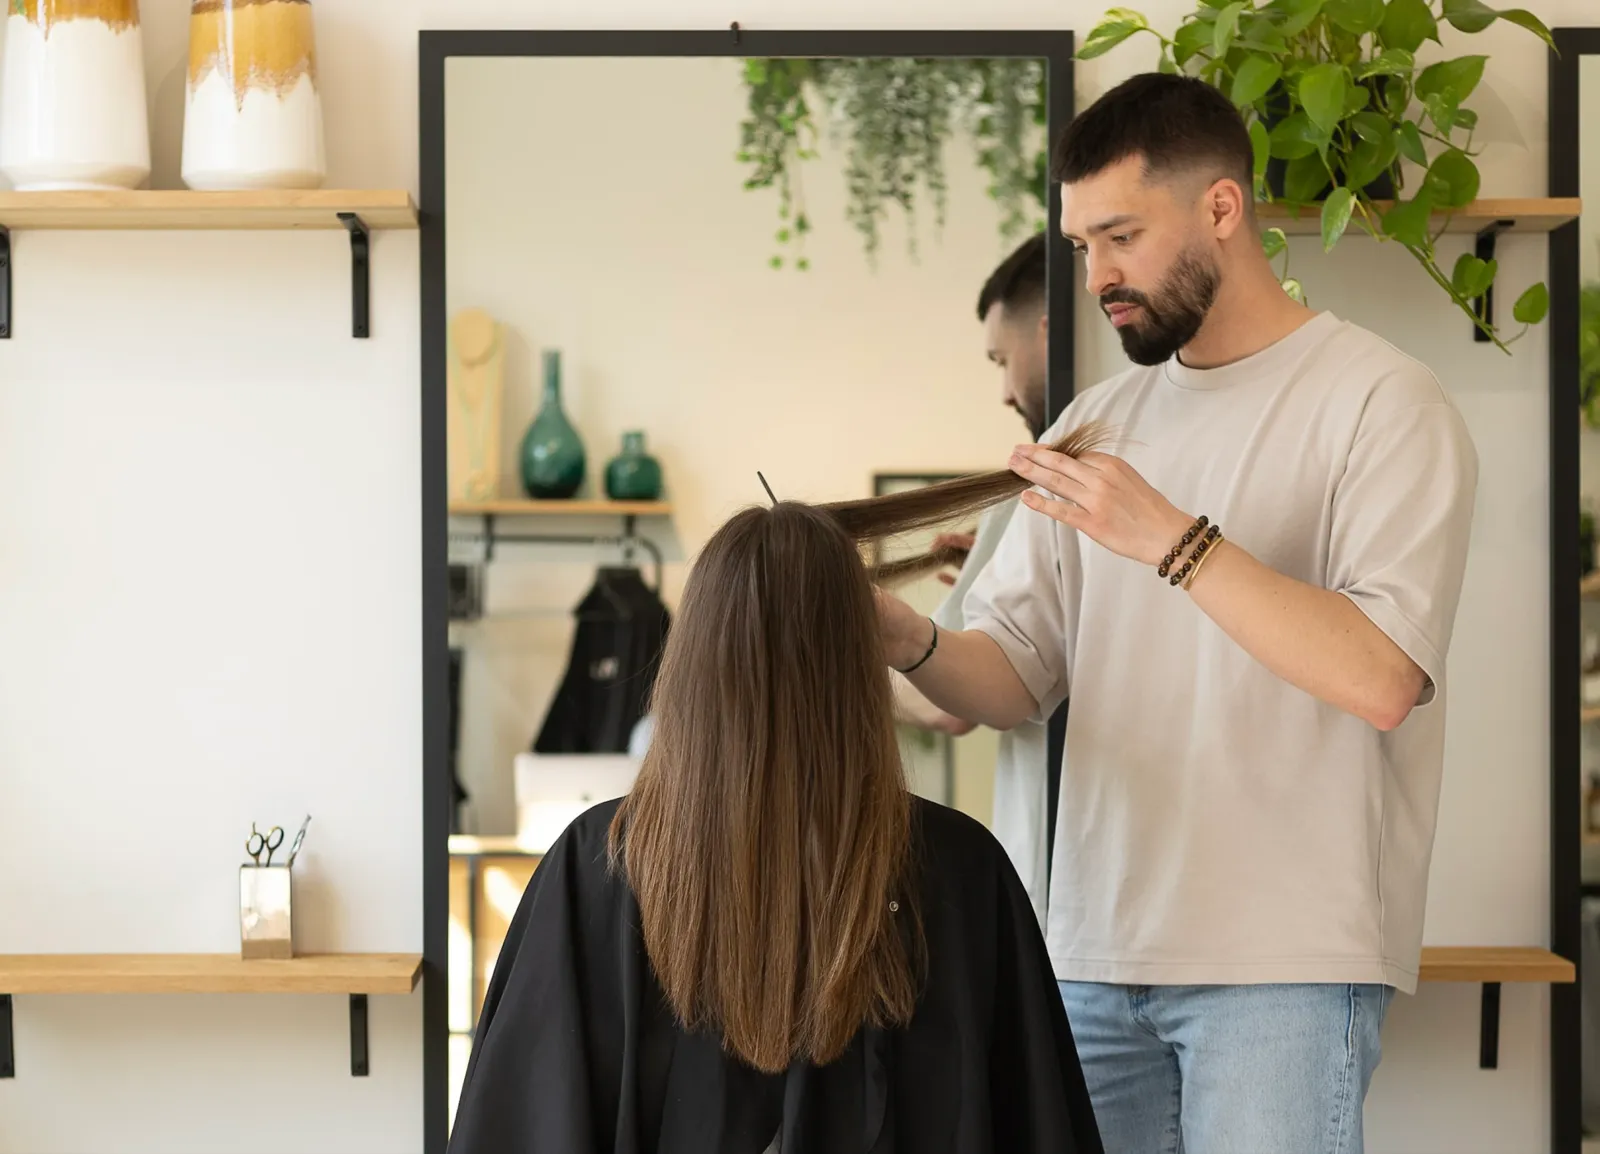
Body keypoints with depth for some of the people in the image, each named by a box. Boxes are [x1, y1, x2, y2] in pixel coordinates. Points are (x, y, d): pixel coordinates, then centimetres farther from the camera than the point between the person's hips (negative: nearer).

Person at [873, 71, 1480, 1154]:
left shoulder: (1383, 402, -5)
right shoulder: (1099, 419, 14)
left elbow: (1383, 678, -18)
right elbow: (1017, 675, 11)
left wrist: (1172, 539, -22)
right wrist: (915, 646, -10)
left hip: (1283, 957, -5)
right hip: (1097, 951, 6)